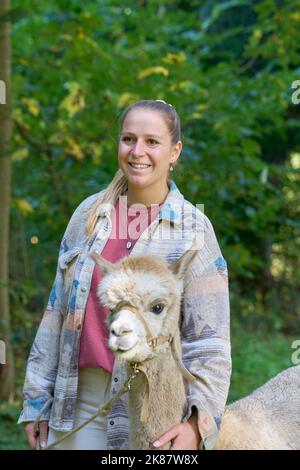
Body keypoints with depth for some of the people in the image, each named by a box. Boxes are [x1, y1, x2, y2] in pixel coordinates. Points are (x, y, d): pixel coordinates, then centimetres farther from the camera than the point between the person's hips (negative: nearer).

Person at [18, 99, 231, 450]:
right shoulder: (89, 214, 6)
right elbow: (57, 310, 10)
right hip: (77, 401, 3)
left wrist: (198, 423, -19)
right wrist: (37, 400, 10)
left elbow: (210, 341, -8)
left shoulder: (193, 229, -5)